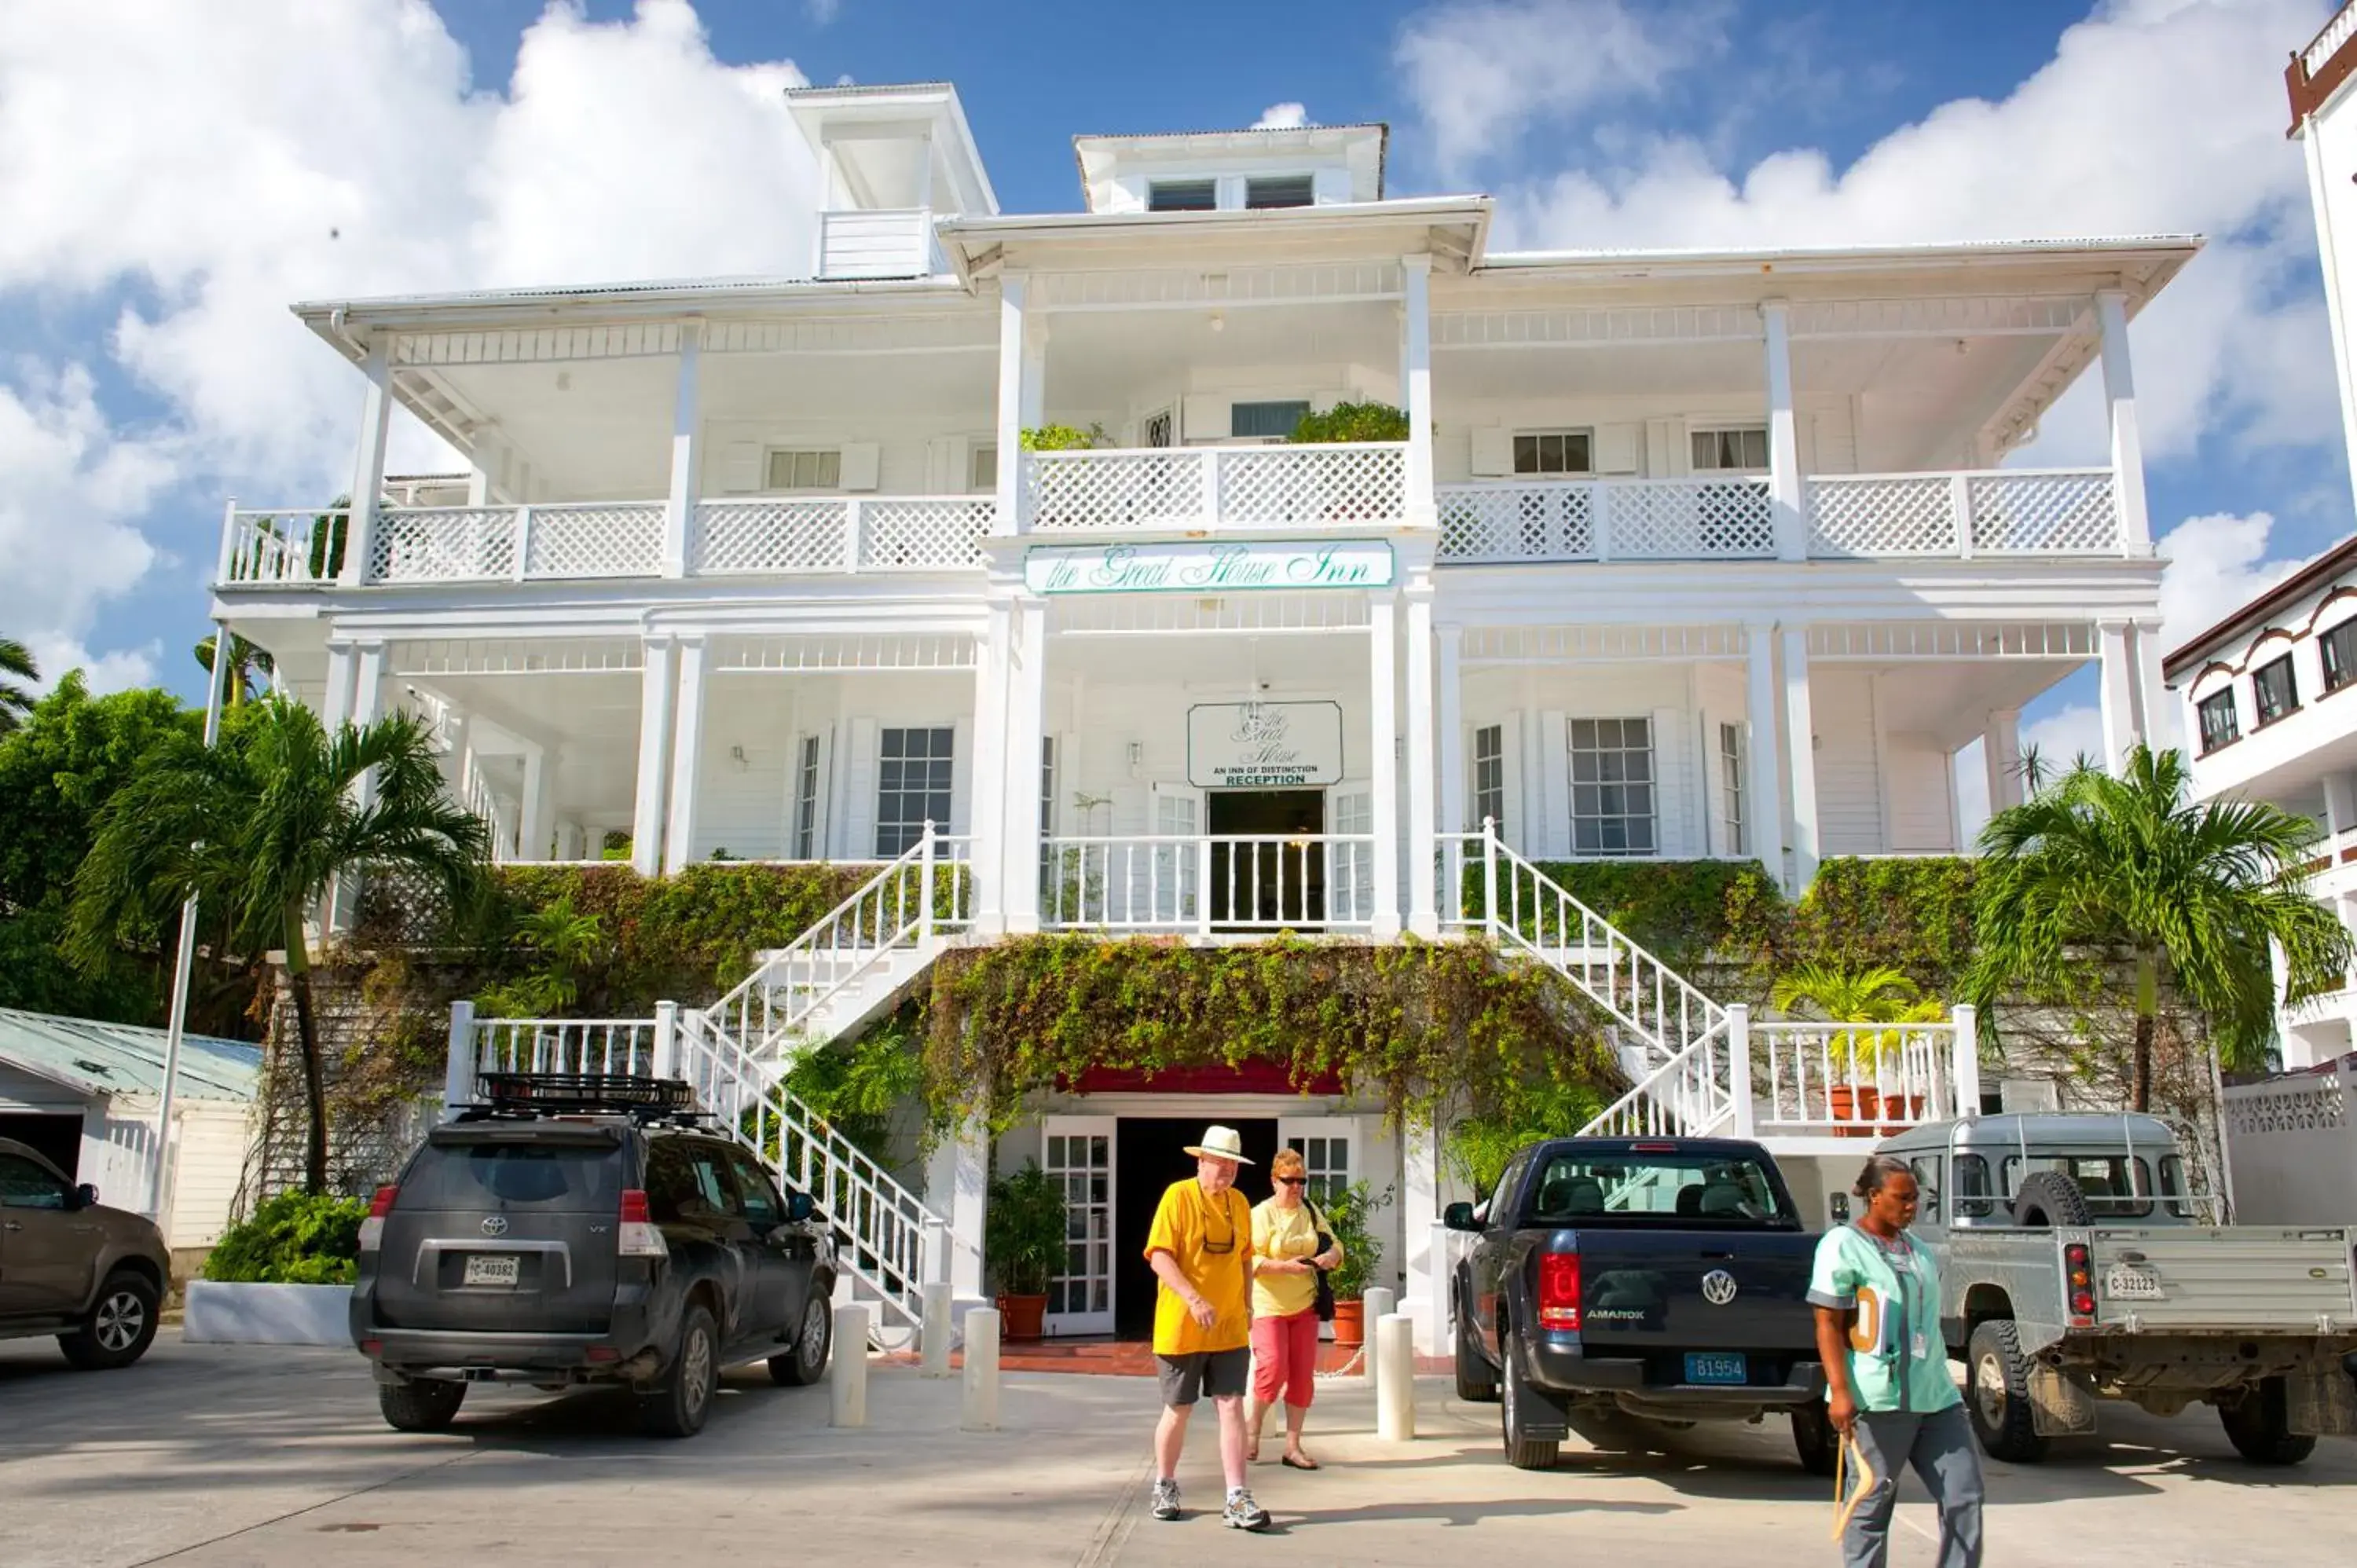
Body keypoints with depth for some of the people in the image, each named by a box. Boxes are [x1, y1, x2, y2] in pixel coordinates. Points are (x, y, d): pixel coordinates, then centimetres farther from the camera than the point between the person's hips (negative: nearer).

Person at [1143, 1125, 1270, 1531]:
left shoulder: (1239, 1203, 8)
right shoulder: (1178, 1196, -10)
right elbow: (1159, 1256, -17)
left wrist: (1247, 1306, 12)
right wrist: (1194, 1300, -27)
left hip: (1230, 1329, 4)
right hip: (1181, 1326, -4)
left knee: (1232, 1406, -3)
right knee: (1178, 1410, 8)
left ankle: (1238, 1500, -3)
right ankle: (1164, 1488, 28)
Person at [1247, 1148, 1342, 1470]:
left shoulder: (1310, 1212, 9)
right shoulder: (1261, 1214, -7)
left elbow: (1335, 1244, 18)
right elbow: (1251, 1261, -13)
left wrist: (1332, 1255, -6)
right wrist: (1286, 1266, -27)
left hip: (1305, 1304, 5)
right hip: (1269, 1305, -5)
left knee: (1303, 1376, 4)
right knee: (1273, 1369, -15)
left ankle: (1293, 1446, 14)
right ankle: (1251, 1431, 9)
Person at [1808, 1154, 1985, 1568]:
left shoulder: (1915, 1248, 15)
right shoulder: (1843, 1245, -7)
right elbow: (1828, 1325, -12)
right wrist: (1839, 1392, -20)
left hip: (1936, 1395, 7)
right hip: (1878, 1399, -7)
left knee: (1964, 1496, 4)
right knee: (1871, 1506, 1)